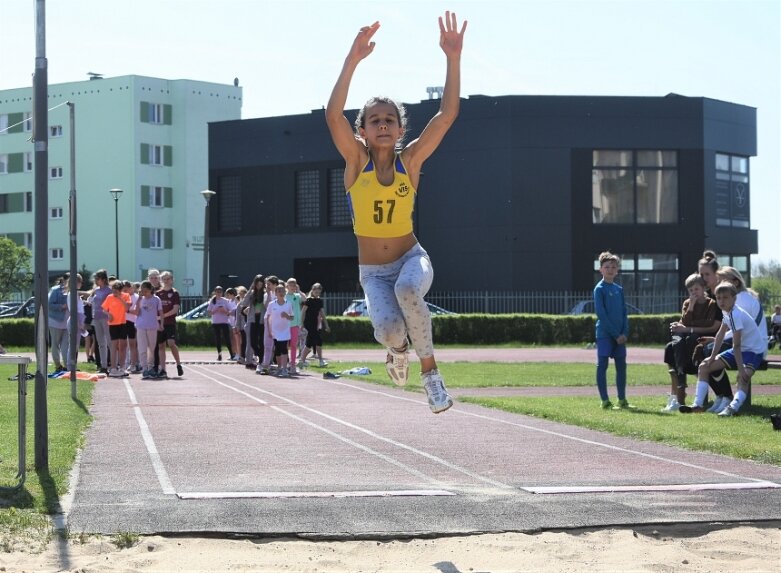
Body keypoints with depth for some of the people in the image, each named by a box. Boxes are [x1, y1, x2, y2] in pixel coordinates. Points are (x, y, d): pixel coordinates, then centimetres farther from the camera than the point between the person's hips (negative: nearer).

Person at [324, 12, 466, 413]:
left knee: (408, 288, -37)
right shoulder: (357, 160, -6)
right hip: (373, 271, 0)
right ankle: (399, 347, 12)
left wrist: (453, 58, -22)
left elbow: (448, 113, -13)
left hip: (411, 258, 0)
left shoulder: (410, 160, -4)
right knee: (387, 328, -28)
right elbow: (333, 114, -23)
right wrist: (353, 59, -32)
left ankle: (429, 369, -16)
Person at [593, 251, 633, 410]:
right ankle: (605, 401, 0)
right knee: (602, 366, -2)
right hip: (604, 334, -6)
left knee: (621, 366, 7)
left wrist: (624, 333, -3)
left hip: (619, 335, 6)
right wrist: (615, 334, -14)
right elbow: (601, 314, -12)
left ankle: (622, 400, 14)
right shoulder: (599, 289, -6)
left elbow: (624, 313, 11)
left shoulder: (619, 289, 11)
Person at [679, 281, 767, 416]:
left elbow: (736, 346, -32)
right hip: (741, 349, 10)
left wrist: (741, 369, -34)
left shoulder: (736, 315, -27)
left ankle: (733, 407, -55)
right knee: (704, 366, 5)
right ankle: (698, 404, 1)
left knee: (744, 376, -38)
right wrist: (712, 357, 9)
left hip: (754, 350, -10)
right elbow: (720, 334, 12)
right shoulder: (727, 312, 1)